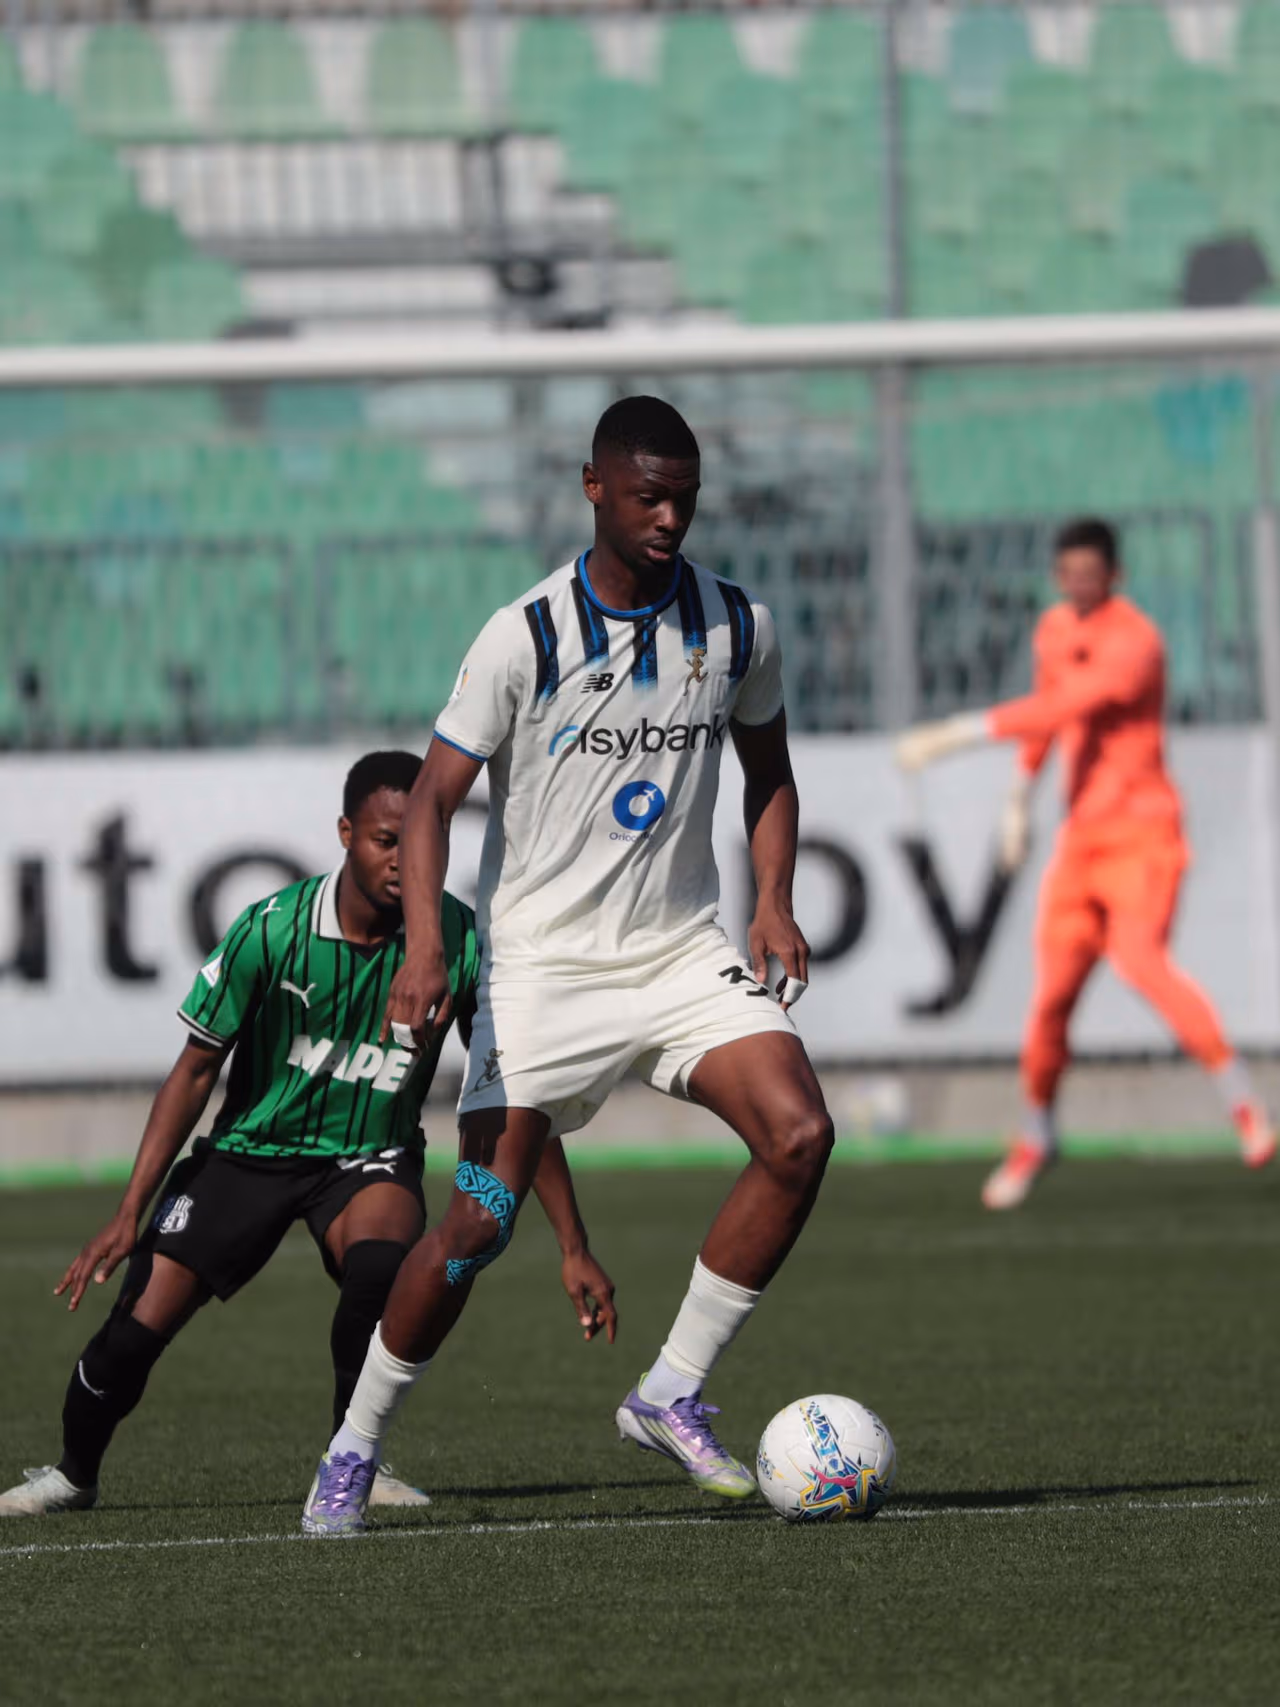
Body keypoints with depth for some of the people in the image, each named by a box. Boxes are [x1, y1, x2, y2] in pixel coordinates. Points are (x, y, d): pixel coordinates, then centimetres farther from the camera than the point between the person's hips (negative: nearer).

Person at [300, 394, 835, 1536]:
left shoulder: (736, 625, 2)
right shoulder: (526, 638, -11)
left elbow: (768, 771, 18)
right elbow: (433, 799, -9)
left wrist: (774, 904, 2)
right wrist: (425, 950, -23)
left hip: (681, 950, 4)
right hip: (543, 963, -4)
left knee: (798, 1134, -19)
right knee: (479, 1222, -9)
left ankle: (672, 1396, -7)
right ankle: (356, 1449, 11)